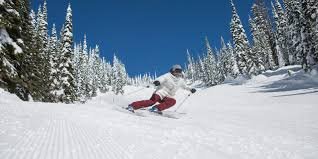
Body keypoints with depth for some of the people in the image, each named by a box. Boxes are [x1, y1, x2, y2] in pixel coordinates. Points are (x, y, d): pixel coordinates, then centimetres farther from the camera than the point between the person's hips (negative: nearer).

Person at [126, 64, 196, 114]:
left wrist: (190, 89, 27)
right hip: (160, 93, -6)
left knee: (173, 101, -26)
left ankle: (156, 108, -28)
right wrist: (157, 81, -40)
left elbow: (184, 86, 37)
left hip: (167, 97, 6)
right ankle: (132, 106, -29)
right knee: (152, 101, -30)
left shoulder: (180, 80, 17)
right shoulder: (168, 76, -1)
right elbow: (161, 78, -19)